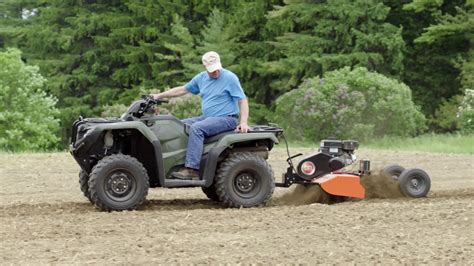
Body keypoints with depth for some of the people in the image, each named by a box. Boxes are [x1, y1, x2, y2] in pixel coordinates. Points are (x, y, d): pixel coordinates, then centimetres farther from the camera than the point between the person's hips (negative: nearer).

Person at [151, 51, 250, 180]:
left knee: (196, 128, -29)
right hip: (207, 117, 8)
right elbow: (182, 89, 20)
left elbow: (242, 100, -11)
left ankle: (192, 169, -35)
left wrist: (243, 122, -24)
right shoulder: (201, 78, 11)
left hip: (226, 119, -8)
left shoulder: (230, 78, -8)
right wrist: (159, 96, 16)